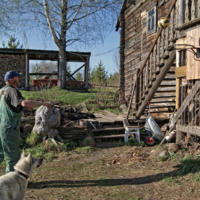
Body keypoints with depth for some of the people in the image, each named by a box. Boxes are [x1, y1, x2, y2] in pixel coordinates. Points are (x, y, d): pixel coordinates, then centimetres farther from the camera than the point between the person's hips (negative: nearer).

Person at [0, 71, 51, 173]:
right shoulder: (12, 91, -17)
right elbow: (24, 102, -34)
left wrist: (24, 106, 23)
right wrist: (42, 103, -28)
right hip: (9, 128, -9)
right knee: (13, 156, 2)